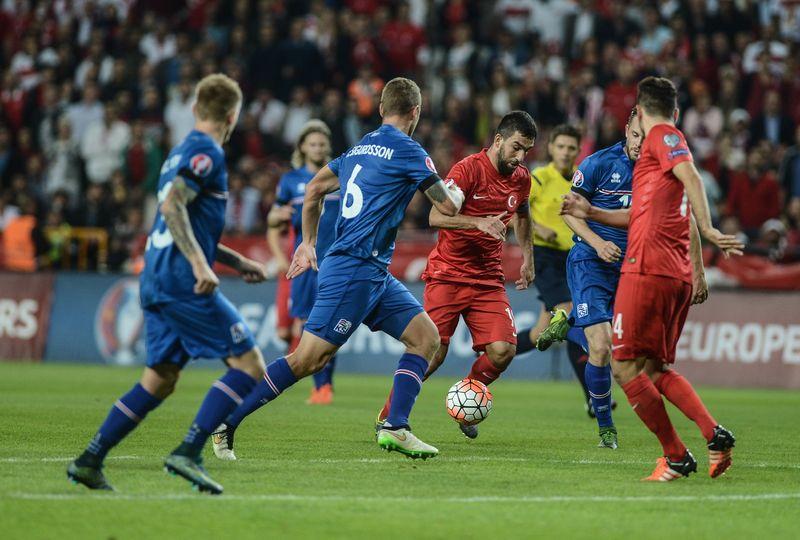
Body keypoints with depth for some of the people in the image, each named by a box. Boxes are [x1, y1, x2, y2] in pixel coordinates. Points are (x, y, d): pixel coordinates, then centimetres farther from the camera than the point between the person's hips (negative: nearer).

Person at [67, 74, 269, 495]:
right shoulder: (207, 152, -7)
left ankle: (89, 460, 8)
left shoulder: (183, 152, 22)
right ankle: (189, 452, -16)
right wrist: (200, 265, -26)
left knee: (159, 380, 13)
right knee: (249, 364, -7)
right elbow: (172, 207, -21)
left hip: (157, 280, 9)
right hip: (183, 281, -9)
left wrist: (237, 261, 31)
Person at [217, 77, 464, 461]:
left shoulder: (359, 148, 15)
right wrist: (456, 193, 15)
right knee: (307, 359, -9)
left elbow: (314, 188, 23)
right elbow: (447, 207, -7)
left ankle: (395, 428, 0)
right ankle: (226, 419, -6)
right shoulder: (407, 150, -9)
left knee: (426, 337, 6)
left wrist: (308, 242, 30)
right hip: (354, 269, -9)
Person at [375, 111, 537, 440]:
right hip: (447, 274, -5)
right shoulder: (468, 169, -15)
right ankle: (387, 418, 5)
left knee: (503, 351, -12)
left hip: (489, 280, 5)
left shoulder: (521, 179, 6)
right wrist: (479, 222, -36)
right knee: (433, 352, -13)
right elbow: (436, 217, -24)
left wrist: (527, 258, 26)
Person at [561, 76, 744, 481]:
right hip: (677, 276, 9)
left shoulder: (662, 136, -2)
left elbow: (691, 177, -20)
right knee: (656, 370, 14)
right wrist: (590, 213, 29)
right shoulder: (667, 141, 25)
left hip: (647, 270, -9)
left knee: (625, 366, -4)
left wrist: (707, 229, -31)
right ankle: (715, 435, -3)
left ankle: (676, 457, -4)